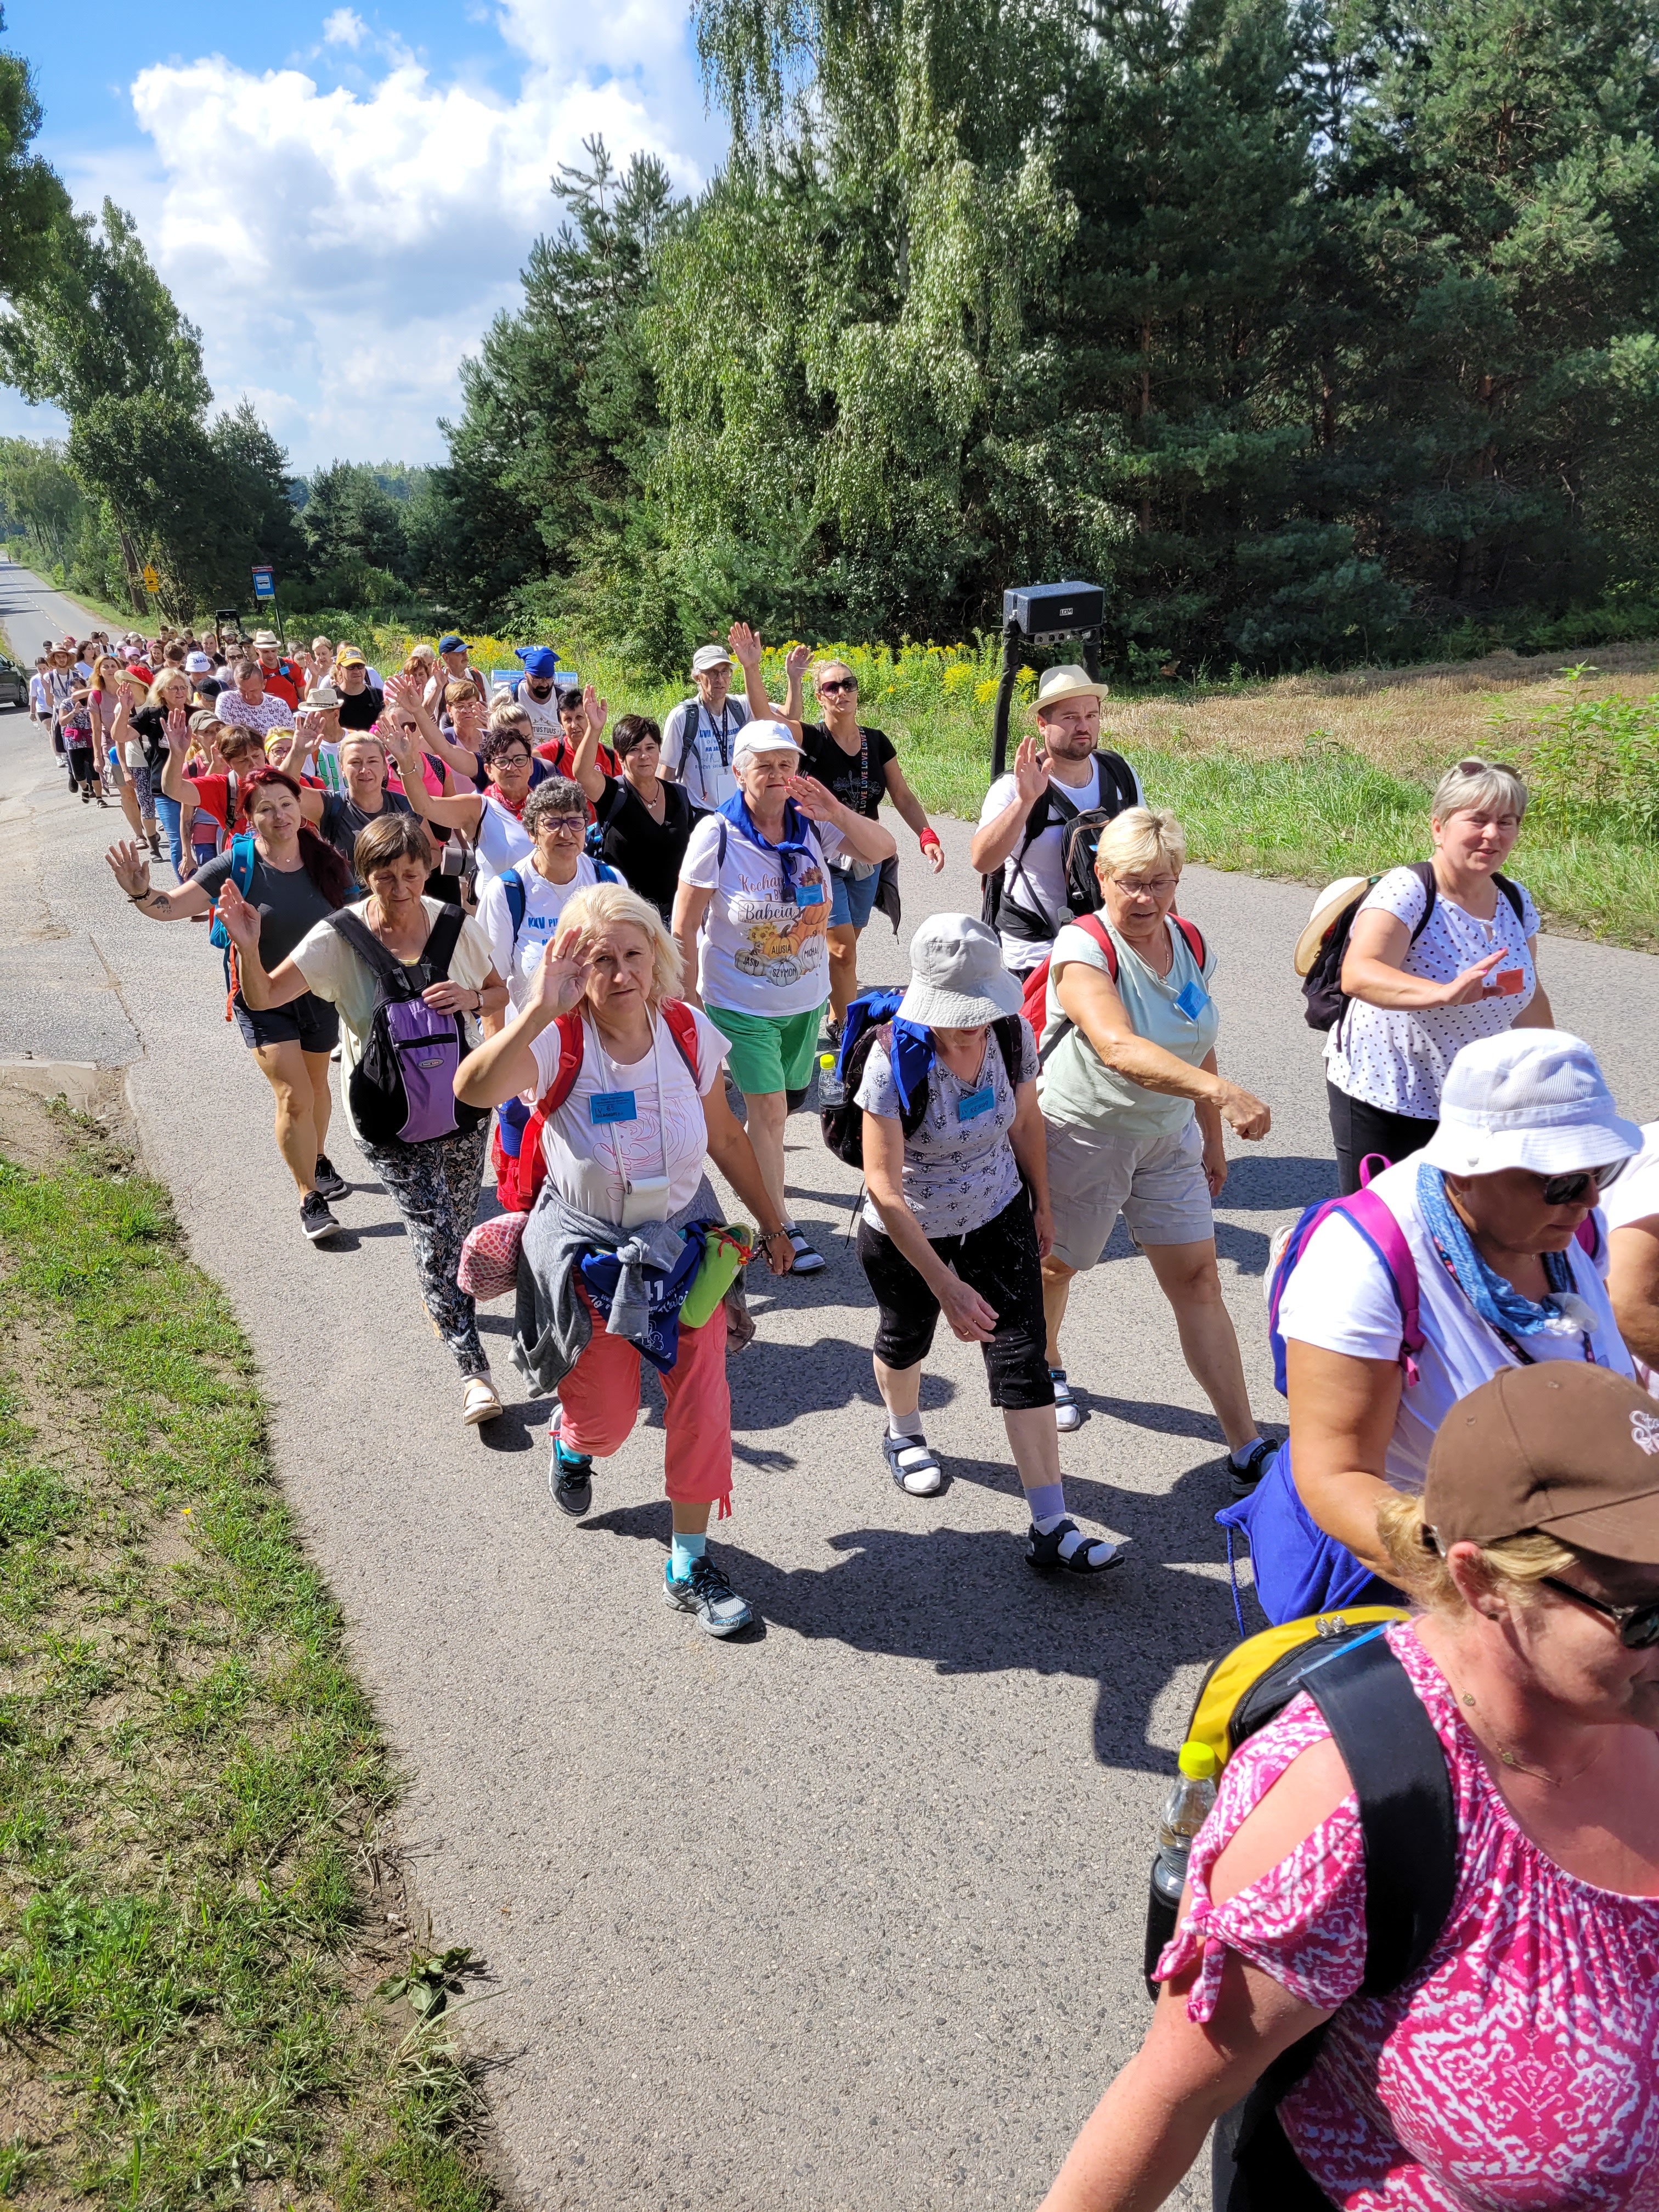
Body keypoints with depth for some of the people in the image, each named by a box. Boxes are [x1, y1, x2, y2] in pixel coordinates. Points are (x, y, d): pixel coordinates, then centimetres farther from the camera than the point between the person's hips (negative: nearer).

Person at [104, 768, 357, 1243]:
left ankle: (318, 1160, 47)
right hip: (263, 1002, -3)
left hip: (319, 995, 3)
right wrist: (141, 894, -39)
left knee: (316, 1083, 21)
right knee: (293, 1096, -11)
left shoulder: (327, 864, -8)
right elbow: (172, 906, -20)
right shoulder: (237, 866, -16)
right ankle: (311, 1200, 1)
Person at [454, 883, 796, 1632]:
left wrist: (771, 1223, 13)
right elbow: (473, 1089, -42)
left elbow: (726, 1138, 5)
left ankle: (689, 1565, 13)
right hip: (586, 1246, -2)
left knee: (702, 1405, -5)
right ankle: (571, 1439, 49)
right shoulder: (557, 1043, -21)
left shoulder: (688, 1034, -10)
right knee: (607, 1419, 8)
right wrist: (541, 1010, -50)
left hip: (684, 1234, 2)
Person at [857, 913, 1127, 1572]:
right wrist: (945, 1284, -32)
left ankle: (1051, 1528, 0)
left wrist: (1042, 1205, 13)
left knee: (1022, 1359, -5)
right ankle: (903, 1435, 56)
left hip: (998, 1217, 2)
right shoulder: (897, 1058, -30)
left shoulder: (1012, 1035, -18)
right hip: (906, 1233, -2)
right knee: (906, 1339, 22)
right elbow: (883, 1187, -30)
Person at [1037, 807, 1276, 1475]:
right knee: (1055, 1265, 16)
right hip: (1082, 1137, -5)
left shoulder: (1192, 948, -1)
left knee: (1198, 1280, 1)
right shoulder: (1084, 948, -23)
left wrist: (1212, 1141, 16)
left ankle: (1246, 1445, 4)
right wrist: (1221, 1091, -51)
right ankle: (1045, 1366, 48)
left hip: (1167, 1138, 5)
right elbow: (1120, 1049, -40)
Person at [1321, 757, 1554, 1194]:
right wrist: (1444, 994, -52)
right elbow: (1357, 975, -37)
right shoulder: (1407, 891, -18)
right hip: (1381, 1101, -6)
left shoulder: (1517, 903, 3)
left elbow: (1528, 997, 17)